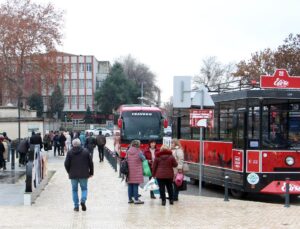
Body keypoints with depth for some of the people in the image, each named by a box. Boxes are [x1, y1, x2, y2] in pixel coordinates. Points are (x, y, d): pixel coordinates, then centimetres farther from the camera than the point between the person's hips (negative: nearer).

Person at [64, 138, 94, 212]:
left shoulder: (70, 153, -3)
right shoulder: (85, 151, -1)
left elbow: (66, 164, -3)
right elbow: (91, 163, 1)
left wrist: (69, 172, 13)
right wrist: (91, 172, 10)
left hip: (73, 175, 0)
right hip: (84, 175, 0)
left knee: (74, 190, 10)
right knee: (84, 188, 13)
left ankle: (76, 206, 8)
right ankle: (83, 200, -13)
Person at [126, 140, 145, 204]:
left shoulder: (128, 152, 3)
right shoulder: (139, 152, -12)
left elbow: (126, 160, 6)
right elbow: (143, 159, -5)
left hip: (129, 171, 5)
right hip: (137, 172, -5)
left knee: (130, 185, 10)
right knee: (136, 185, -2)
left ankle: (130, 199, 16)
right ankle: (136, 199, 0)